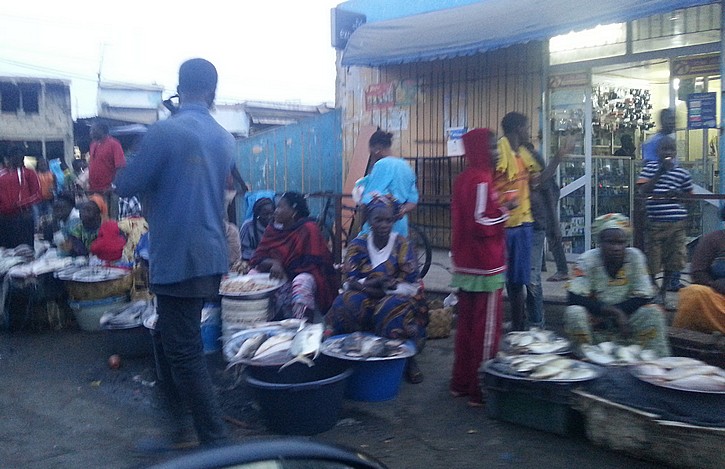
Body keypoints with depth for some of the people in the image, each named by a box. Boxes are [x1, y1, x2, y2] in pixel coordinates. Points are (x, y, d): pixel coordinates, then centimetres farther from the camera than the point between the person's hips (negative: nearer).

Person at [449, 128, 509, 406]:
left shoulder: (463, 179, 12)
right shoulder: (481, 181, -16)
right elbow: (482, 225, -23)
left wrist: (497, 206, 12)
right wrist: (505, 211, -9)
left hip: (465, 265, 9)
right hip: (485, 268, -9)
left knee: (466, 324, 15)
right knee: (487, 329, -2)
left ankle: (461, 382, 24)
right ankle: (480, 390, 5)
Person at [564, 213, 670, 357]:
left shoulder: (635, 256, -8)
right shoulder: (588, 259, -13)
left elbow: (644, 298, -9)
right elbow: (574, 299, -20)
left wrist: (618, 313, -21)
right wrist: (612, 311, -28)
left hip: (626, 322, 2)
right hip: (594, 324, -2)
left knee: (653, 312, -22)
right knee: (574, 313, -31)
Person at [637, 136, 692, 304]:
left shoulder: (682, 172, 8)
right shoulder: (650, 168, 2)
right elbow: (643, 190, -11)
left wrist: (679, 194, -4)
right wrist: (660, 172, -14)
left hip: (678, 222, 3)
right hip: (656, 222, -3)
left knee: (672, 261, 8)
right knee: (653, 261, 0)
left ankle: (662, 292, 25)